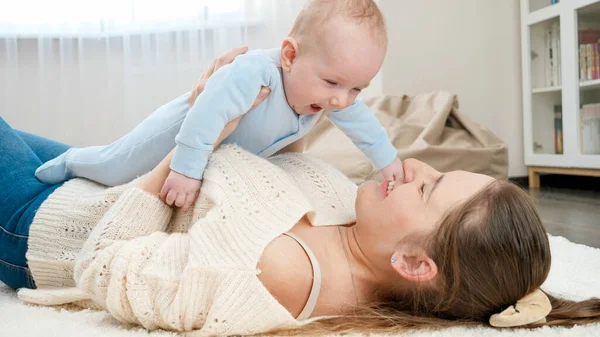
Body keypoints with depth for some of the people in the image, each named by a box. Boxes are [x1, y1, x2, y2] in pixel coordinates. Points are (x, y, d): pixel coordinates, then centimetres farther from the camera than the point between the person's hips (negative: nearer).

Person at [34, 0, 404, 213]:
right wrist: (186, 170, -49)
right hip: (186, 127, -7)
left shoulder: (339, 96, -23)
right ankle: (71, 162, 30)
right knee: (115, 169, -3)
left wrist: (388, 159, 0)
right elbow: (206, 115, -50)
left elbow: (363, 123, -4)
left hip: (235, 151, 7)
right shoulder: (253, 73, -48)